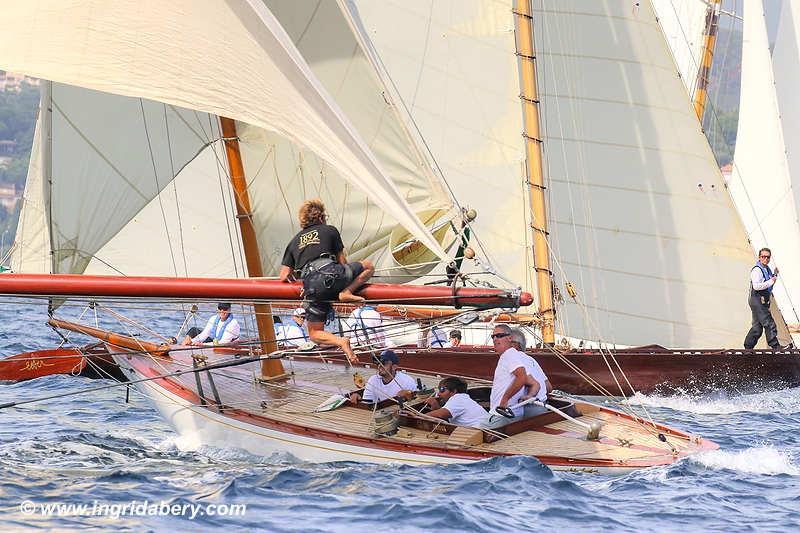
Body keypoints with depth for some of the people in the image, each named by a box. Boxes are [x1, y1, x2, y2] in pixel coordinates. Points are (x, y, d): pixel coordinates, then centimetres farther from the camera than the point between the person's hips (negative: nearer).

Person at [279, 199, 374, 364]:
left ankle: (340, 341, -15)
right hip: (331, 272, -2)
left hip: (311, 285, 2)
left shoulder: (294, 241, 27)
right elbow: (342, 261, 19)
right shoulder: (330, 230, 21)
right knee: (369, 266, 21)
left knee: (315, 333, 15)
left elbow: (284, 276, 21)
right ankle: (347, 292, -2)